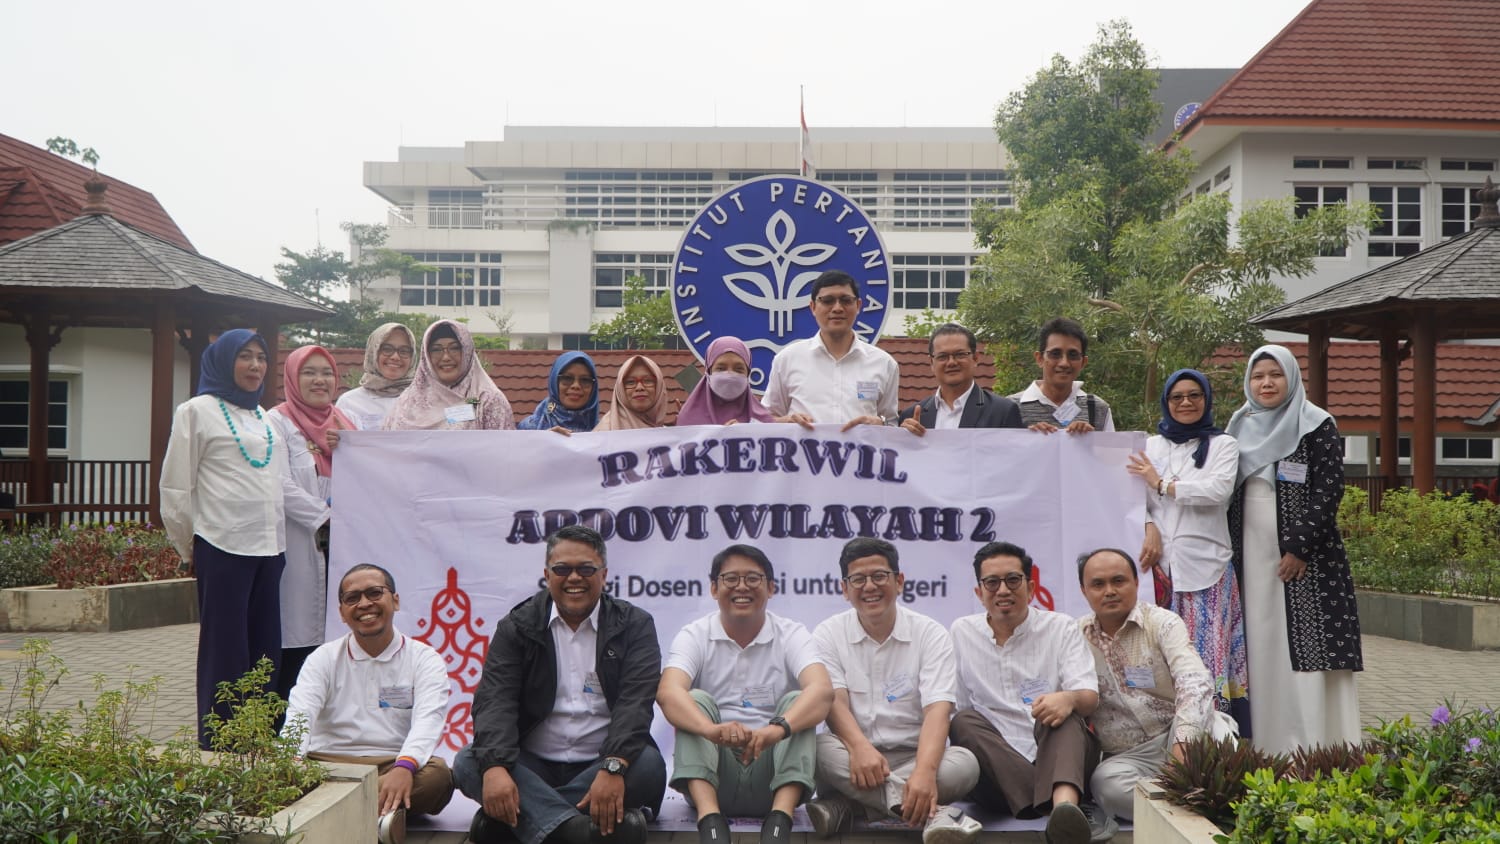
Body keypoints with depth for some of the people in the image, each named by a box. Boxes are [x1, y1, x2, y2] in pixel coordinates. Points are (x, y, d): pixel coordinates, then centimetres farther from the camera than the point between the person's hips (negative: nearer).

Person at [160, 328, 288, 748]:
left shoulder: (264, 419, 19)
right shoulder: (198, 411, 0)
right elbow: (176, 488, -1)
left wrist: (279, 539, 14)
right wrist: (191, 549, 2)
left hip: (269, 548, 6)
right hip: (223, 547, -6)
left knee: (265, 650, 7)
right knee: (225, 651, -4)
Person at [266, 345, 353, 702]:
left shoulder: (344, 423, 18)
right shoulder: (277, 423, 0)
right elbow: (282, 485, -12)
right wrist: (325, 518, -16)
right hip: (299, 549, -5)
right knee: (299, 638, -6)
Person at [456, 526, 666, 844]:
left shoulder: (634, 626, 3)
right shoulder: (517, 626, 6)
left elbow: (635, 702, -11)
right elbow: (495, 700, -7)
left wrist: (613, 768, -30)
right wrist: (495, 767, -27)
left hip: (602, 766, -1)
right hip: (532, 767, 1)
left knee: (649, 765, -31)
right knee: (468, 763, -24)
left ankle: (508, 818, -28)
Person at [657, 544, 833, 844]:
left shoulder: (791, 635, 0)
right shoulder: (695, 636, -1)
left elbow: (822, 691, -21)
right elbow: (668, 692, -21)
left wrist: (779, 727, -42)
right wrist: (712, 729, -44)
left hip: (773, 776, 0)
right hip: (712, 776, 0)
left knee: (796, 701, -21)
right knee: (697, 700, -21)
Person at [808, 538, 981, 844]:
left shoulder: (930, 634, -1)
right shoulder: (829, 634, 3)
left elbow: (937, 710, -15)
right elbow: (834, 700, -12)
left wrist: (924, 772, -34)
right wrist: (860, 747, -34)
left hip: (913, 757, 0)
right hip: (854, 761, 0)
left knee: (965, 763, -29)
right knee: (817, 747, -32)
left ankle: (844, 804, -30)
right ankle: (933, 810, -41)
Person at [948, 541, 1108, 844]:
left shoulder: (1061, 628, 8)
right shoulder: (962, 632, 13)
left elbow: (1089, 699, -5)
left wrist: (1069, 698, -31)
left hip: (1057, 754, -1)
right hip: (997, 766, 1)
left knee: (1063, 711, -29)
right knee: (963, 720, -26)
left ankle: (1064, 803, -61)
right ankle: (1065, 807, -43)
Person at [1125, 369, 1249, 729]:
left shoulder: (1223, 444, 8)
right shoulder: (1151, 446, 17)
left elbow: (1219, 490, -9)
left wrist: (1162, 484, -5)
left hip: (1205, 564, -2)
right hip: (1160, 563, 2)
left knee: (1208, 649, -6)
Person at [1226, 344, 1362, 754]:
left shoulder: (1317, 426, -3)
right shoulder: (1240, 428, 13)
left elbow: (1329, 490, -10)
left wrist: (1299, 547, -16)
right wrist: (1231, 551, 9)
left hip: (1305, 558, -5)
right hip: (1253, 559, 5)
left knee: (1306, 649, -8)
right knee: (1262, 651, 4)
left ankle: (1314, 749, -5)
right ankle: (1268, 747, 8)